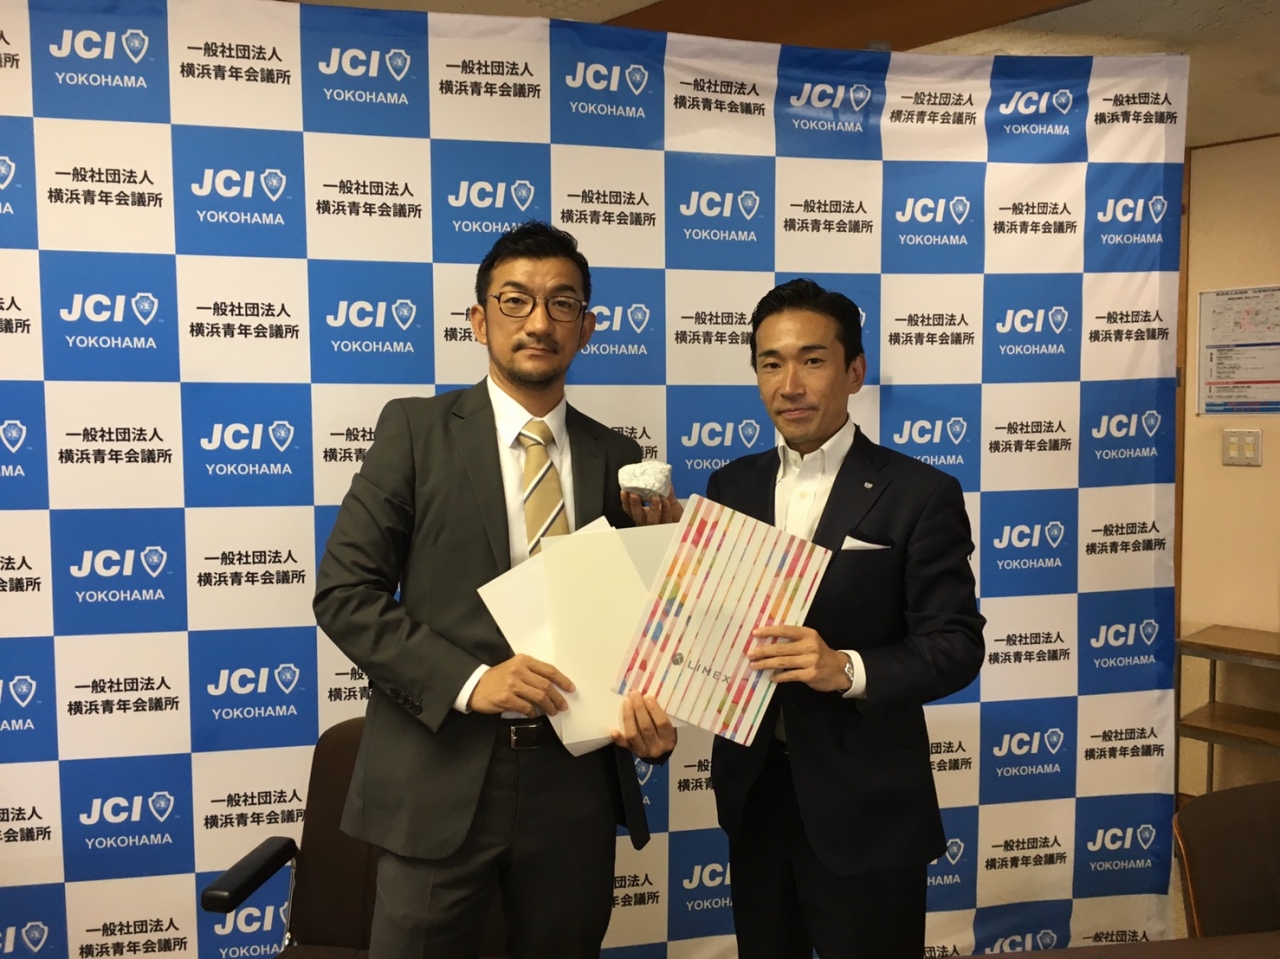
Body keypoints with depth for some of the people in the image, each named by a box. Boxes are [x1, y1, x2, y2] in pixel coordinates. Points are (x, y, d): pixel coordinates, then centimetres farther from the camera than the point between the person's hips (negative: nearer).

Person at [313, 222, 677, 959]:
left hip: (578, 781, 3)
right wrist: (468, 681, -18)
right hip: (442, 775, -3)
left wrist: (650, 711, -9)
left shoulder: (616, 456, 7)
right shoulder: (416, 430, -2)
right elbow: (345, 593, -7)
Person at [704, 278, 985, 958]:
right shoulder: (731, 485, 4)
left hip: (865, 804, -4)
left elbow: (956, 645, -12)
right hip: (752, 788, 5)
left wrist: (846, 669, -28)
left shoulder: (919, 495, -10)